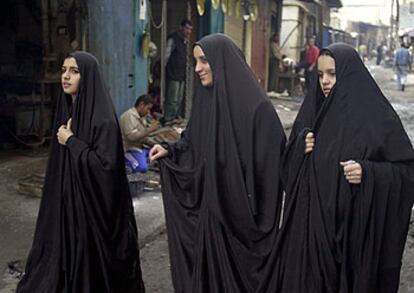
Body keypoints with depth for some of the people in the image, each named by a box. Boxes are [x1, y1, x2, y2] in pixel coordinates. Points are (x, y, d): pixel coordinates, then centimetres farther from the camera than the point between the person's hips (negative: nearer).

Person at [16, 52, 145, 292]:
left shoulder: (103, 118, -17)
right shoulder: (66, 110, 7)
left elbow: (106, 165, -24)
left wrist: (72, 142, -17)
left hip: (94, 204, -7)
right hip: (66, 201, 7)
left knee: (93, 266, 5)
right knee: (64, 255, 14)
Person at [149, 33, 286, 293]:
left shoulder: (256, 106, -16)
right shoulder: (205, 98, 5)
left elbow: (268, 165, -16)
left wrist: (260, 219, -15)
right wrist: (170, 152, -3)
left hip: (239, 210, -6)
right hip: (206, 205, 7)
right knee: (206, 268, 16)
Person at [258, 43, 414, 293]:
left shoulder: (378, 116, -8)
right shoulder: (313, 110, 7)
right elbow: (289, 166, 13)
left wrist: (369, 173, -23)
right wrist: (300, 148, -8)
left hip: (357, 225, -4)